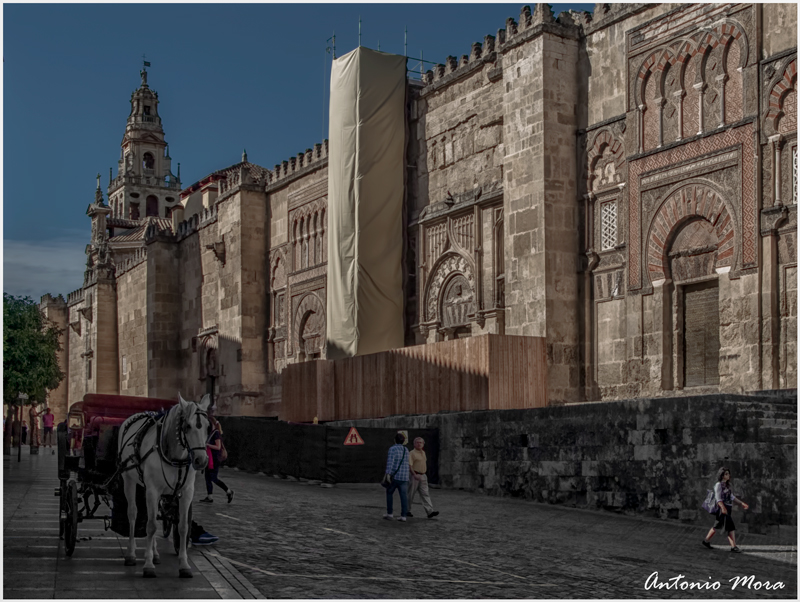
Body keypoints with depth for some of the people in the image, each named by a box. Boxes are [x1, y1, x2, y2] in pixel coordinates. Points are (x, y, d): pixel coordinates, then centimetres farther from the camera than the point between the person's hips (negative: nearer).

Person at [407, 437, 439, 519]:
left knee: (425, 494, -1)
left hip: (423, 476, 7)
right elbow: (410, 465, -16)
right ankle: (407, 511, 15)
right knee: (411, 494, 2)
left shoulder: (423, 452, 15)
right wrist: (415, 475, -24)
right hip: (415, 476, -7)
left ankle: (430, 511, -9)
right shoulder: (412, 453, -9)